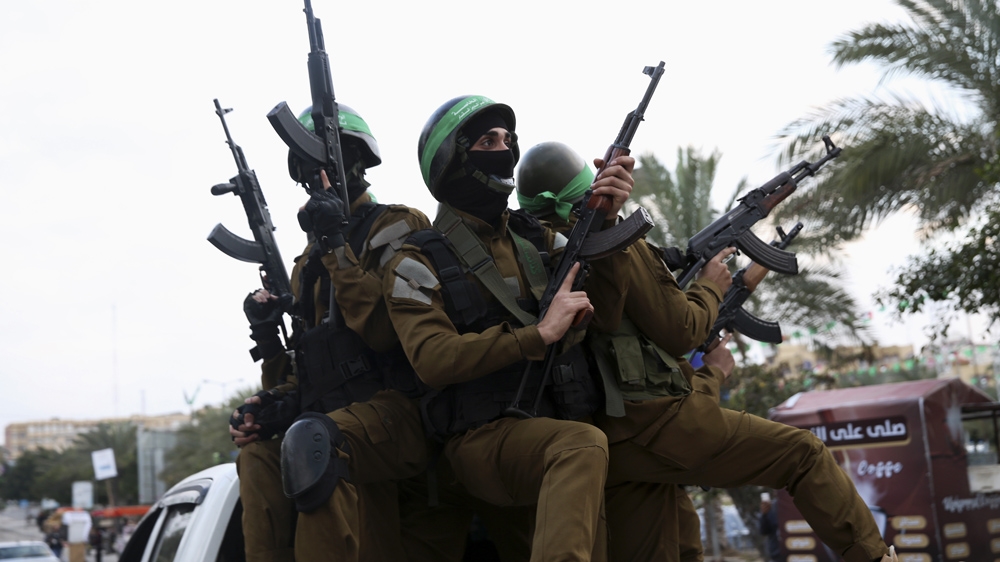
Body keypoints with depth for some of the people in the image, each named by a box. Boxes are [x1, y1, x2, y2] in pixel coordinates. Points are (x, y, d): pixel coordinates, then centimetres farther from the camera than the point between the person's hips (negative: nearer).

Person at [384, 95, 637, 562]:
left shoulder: (538, 238, 16)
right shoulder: (419, 263, 0)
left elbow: (601, 311, 5)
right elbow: (431, 359, -15)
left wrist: (606, 222, -8)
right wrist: (538, 334, -22)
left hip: (559, 425, 6)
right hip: (484, 437, -6)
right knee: (583, 446, -34)